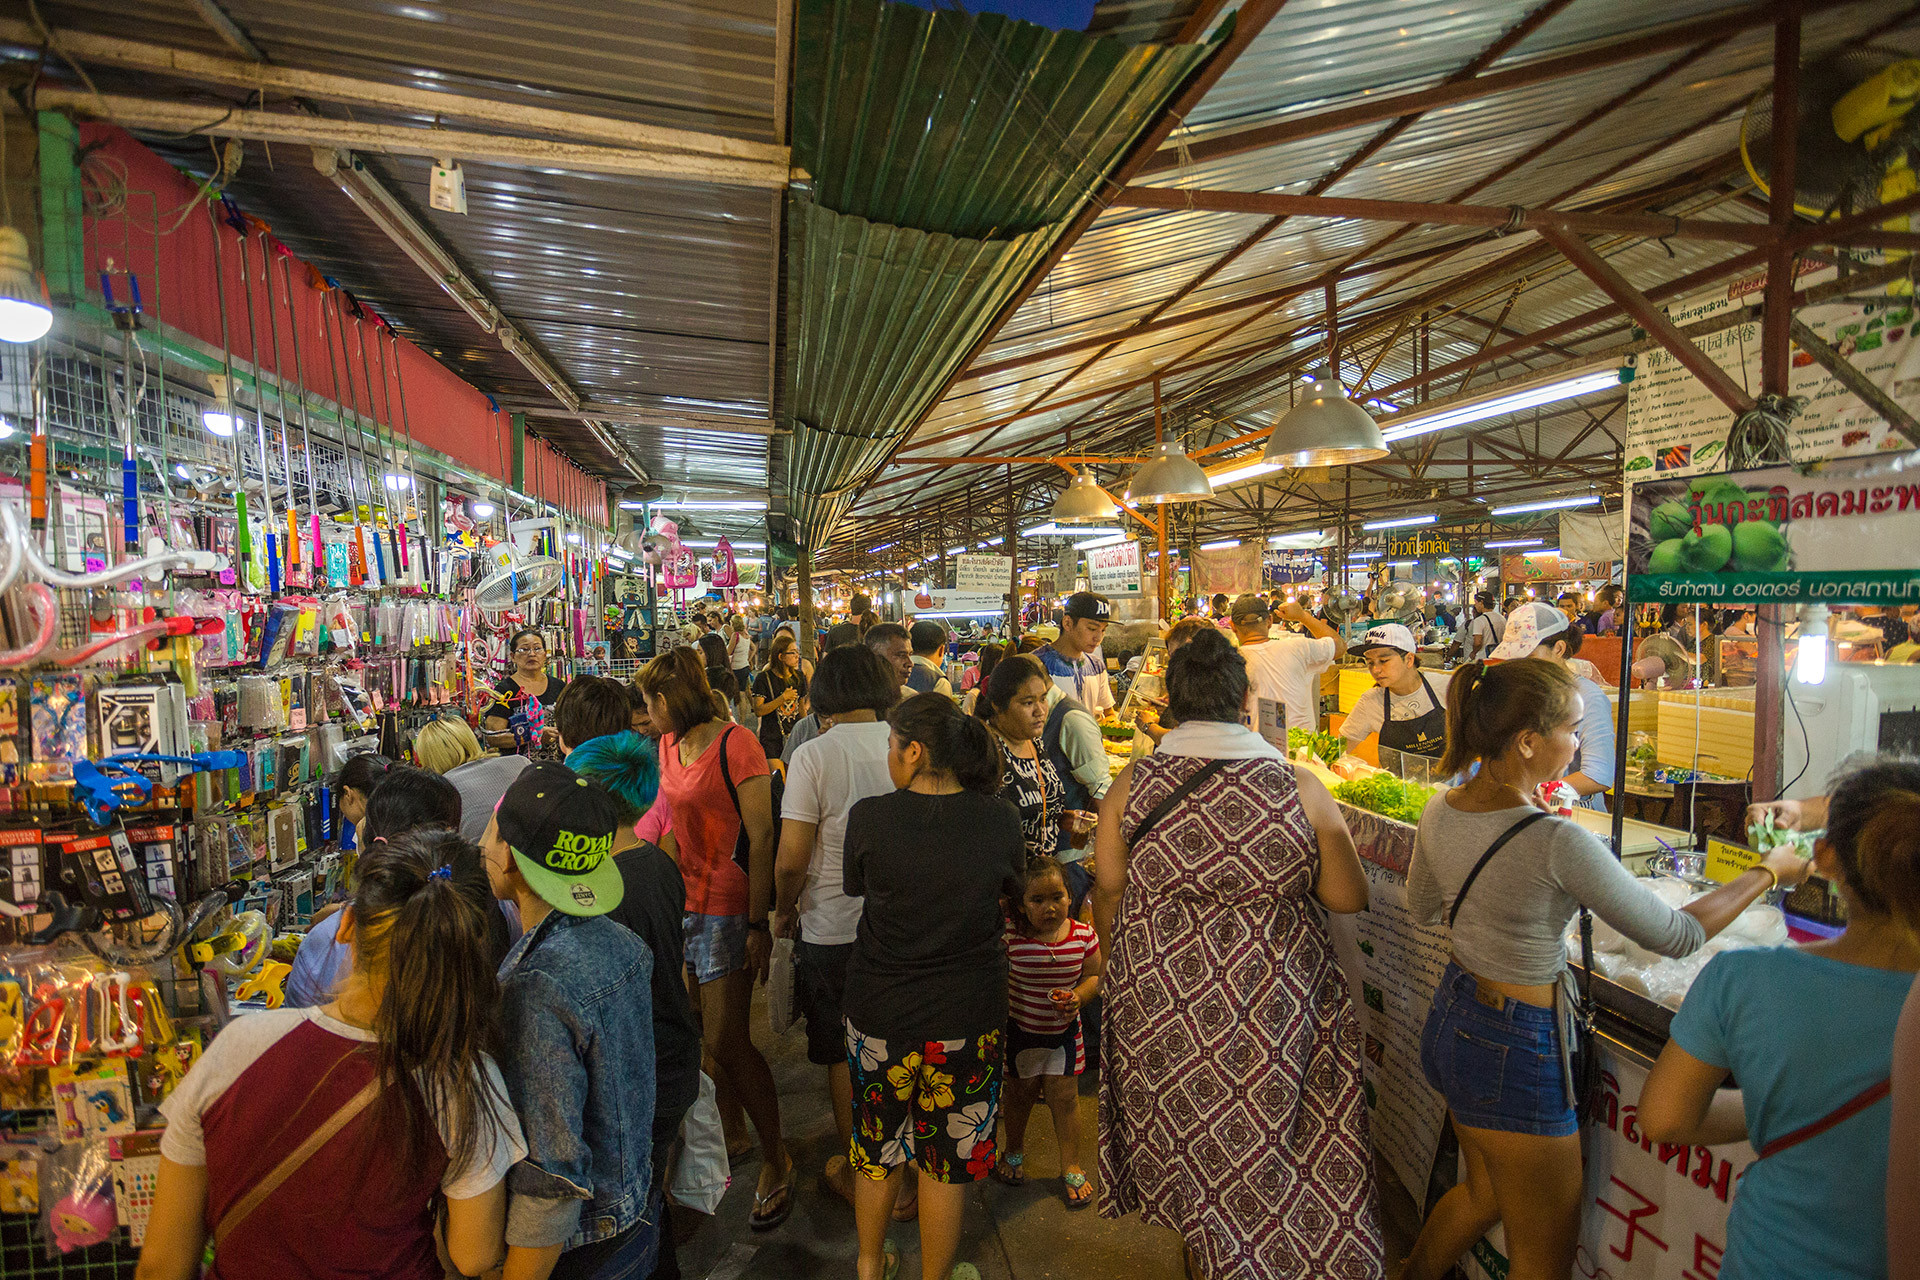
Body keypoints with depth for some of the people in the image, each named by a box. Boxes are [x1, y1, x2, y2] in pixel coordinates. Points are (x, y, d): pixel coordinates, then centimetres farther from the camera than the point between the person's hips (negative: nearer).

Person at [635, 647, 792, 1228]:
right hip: (680, 905, 7)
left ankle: (775, 1153, 16)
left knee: (725, 1039, -4)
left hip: (726, 907, -7)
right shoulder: (668, 746, 10)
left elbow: (761, 837, -15)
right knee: (705, 1034, 13)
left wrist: (758, 923, -16)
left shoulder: (737, 744, -13)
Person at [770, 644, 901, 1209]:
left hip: (833, 929, -3)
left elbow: (791, 860, -16)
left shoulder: (813, 755, -15)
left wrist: (785, 911, 4)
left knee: (843, 1057, 16)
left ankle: (860, 1173, 31)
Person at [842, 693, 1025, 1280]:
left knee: (877, 1143, 23)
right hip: (969, 1012, 0)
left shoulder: (869, 817, -15)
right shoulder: (1000, 819, -12)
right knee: (948, 1157, 17)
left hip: (879, 1007, 1)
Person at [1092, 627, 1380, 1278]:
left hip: (1163, 1001, 2)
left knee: (1183, 1135, 22)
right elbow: (1349, 898, -6)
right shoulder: (1300, 787, -13)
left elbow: (1108, 892, -3)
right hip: (1275, 1003, -1)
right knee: (1273, 1131, 19)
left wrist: (1120, 969, 14)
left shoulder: (1131, 785, -11)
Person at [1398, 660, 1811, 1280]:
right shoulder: (1559, 843, -28)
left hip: (1450, 1019, 8)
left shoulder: (1440, 810, -6)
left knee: (1483, 1194, 32)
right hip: (1516, 1051, -7)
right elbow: (1676, 936, -15)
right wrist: (1768, 872, -1)